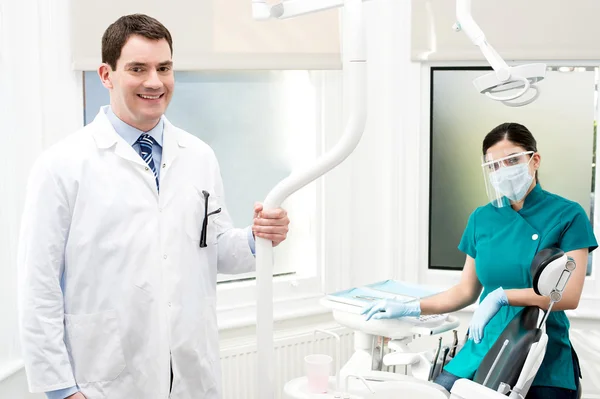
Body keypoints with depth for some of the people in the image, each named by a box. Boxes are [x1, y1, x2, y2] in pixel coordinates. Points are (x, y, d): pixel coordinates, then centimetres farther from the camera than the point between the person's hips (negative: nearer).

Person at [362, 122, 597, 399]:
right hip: (485, 347, 3)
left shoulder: (567, 215, -5)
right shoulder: (481, 219, 6)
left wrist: (503, 296, -23)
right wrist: (410, 309, 2)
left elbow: (570, 295, -13)